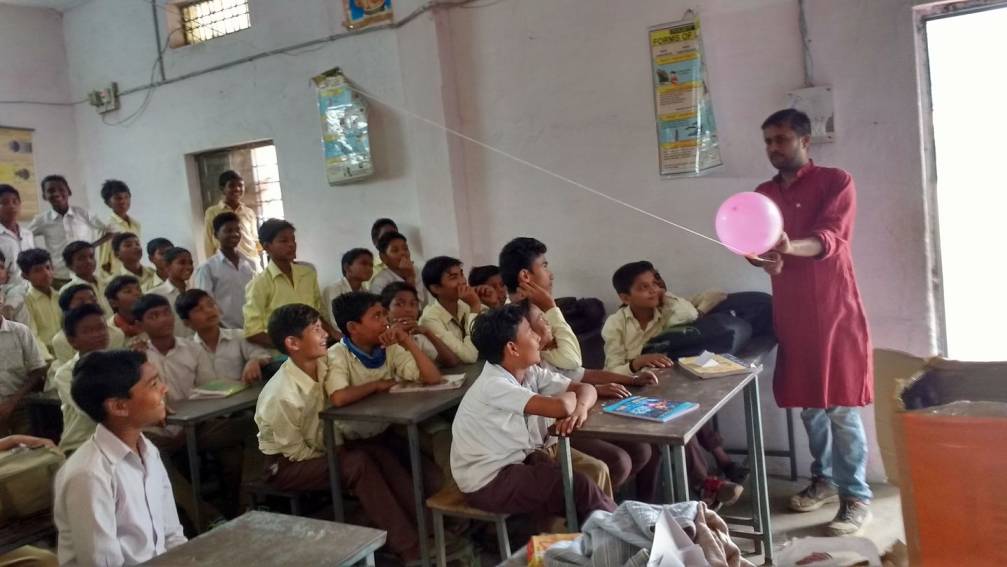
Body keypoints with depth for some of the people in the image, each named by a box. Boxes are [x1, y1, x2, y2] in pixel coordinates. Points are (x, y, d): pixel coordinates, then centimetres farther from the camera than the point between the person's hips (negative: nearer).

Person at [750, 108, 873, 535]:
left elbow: (829, 238, -18)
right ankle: (824, 479, 27)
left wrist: (789, 247, -39)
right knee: (808, 402, 11)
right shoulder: (763, 194, 13)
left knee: (841, 406, -4)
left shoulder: (836, 182, -3)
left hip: (834, 308, -5)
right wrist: (765, 259, -19)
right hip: (789, 310, 5)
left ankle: (857, 497, 5)